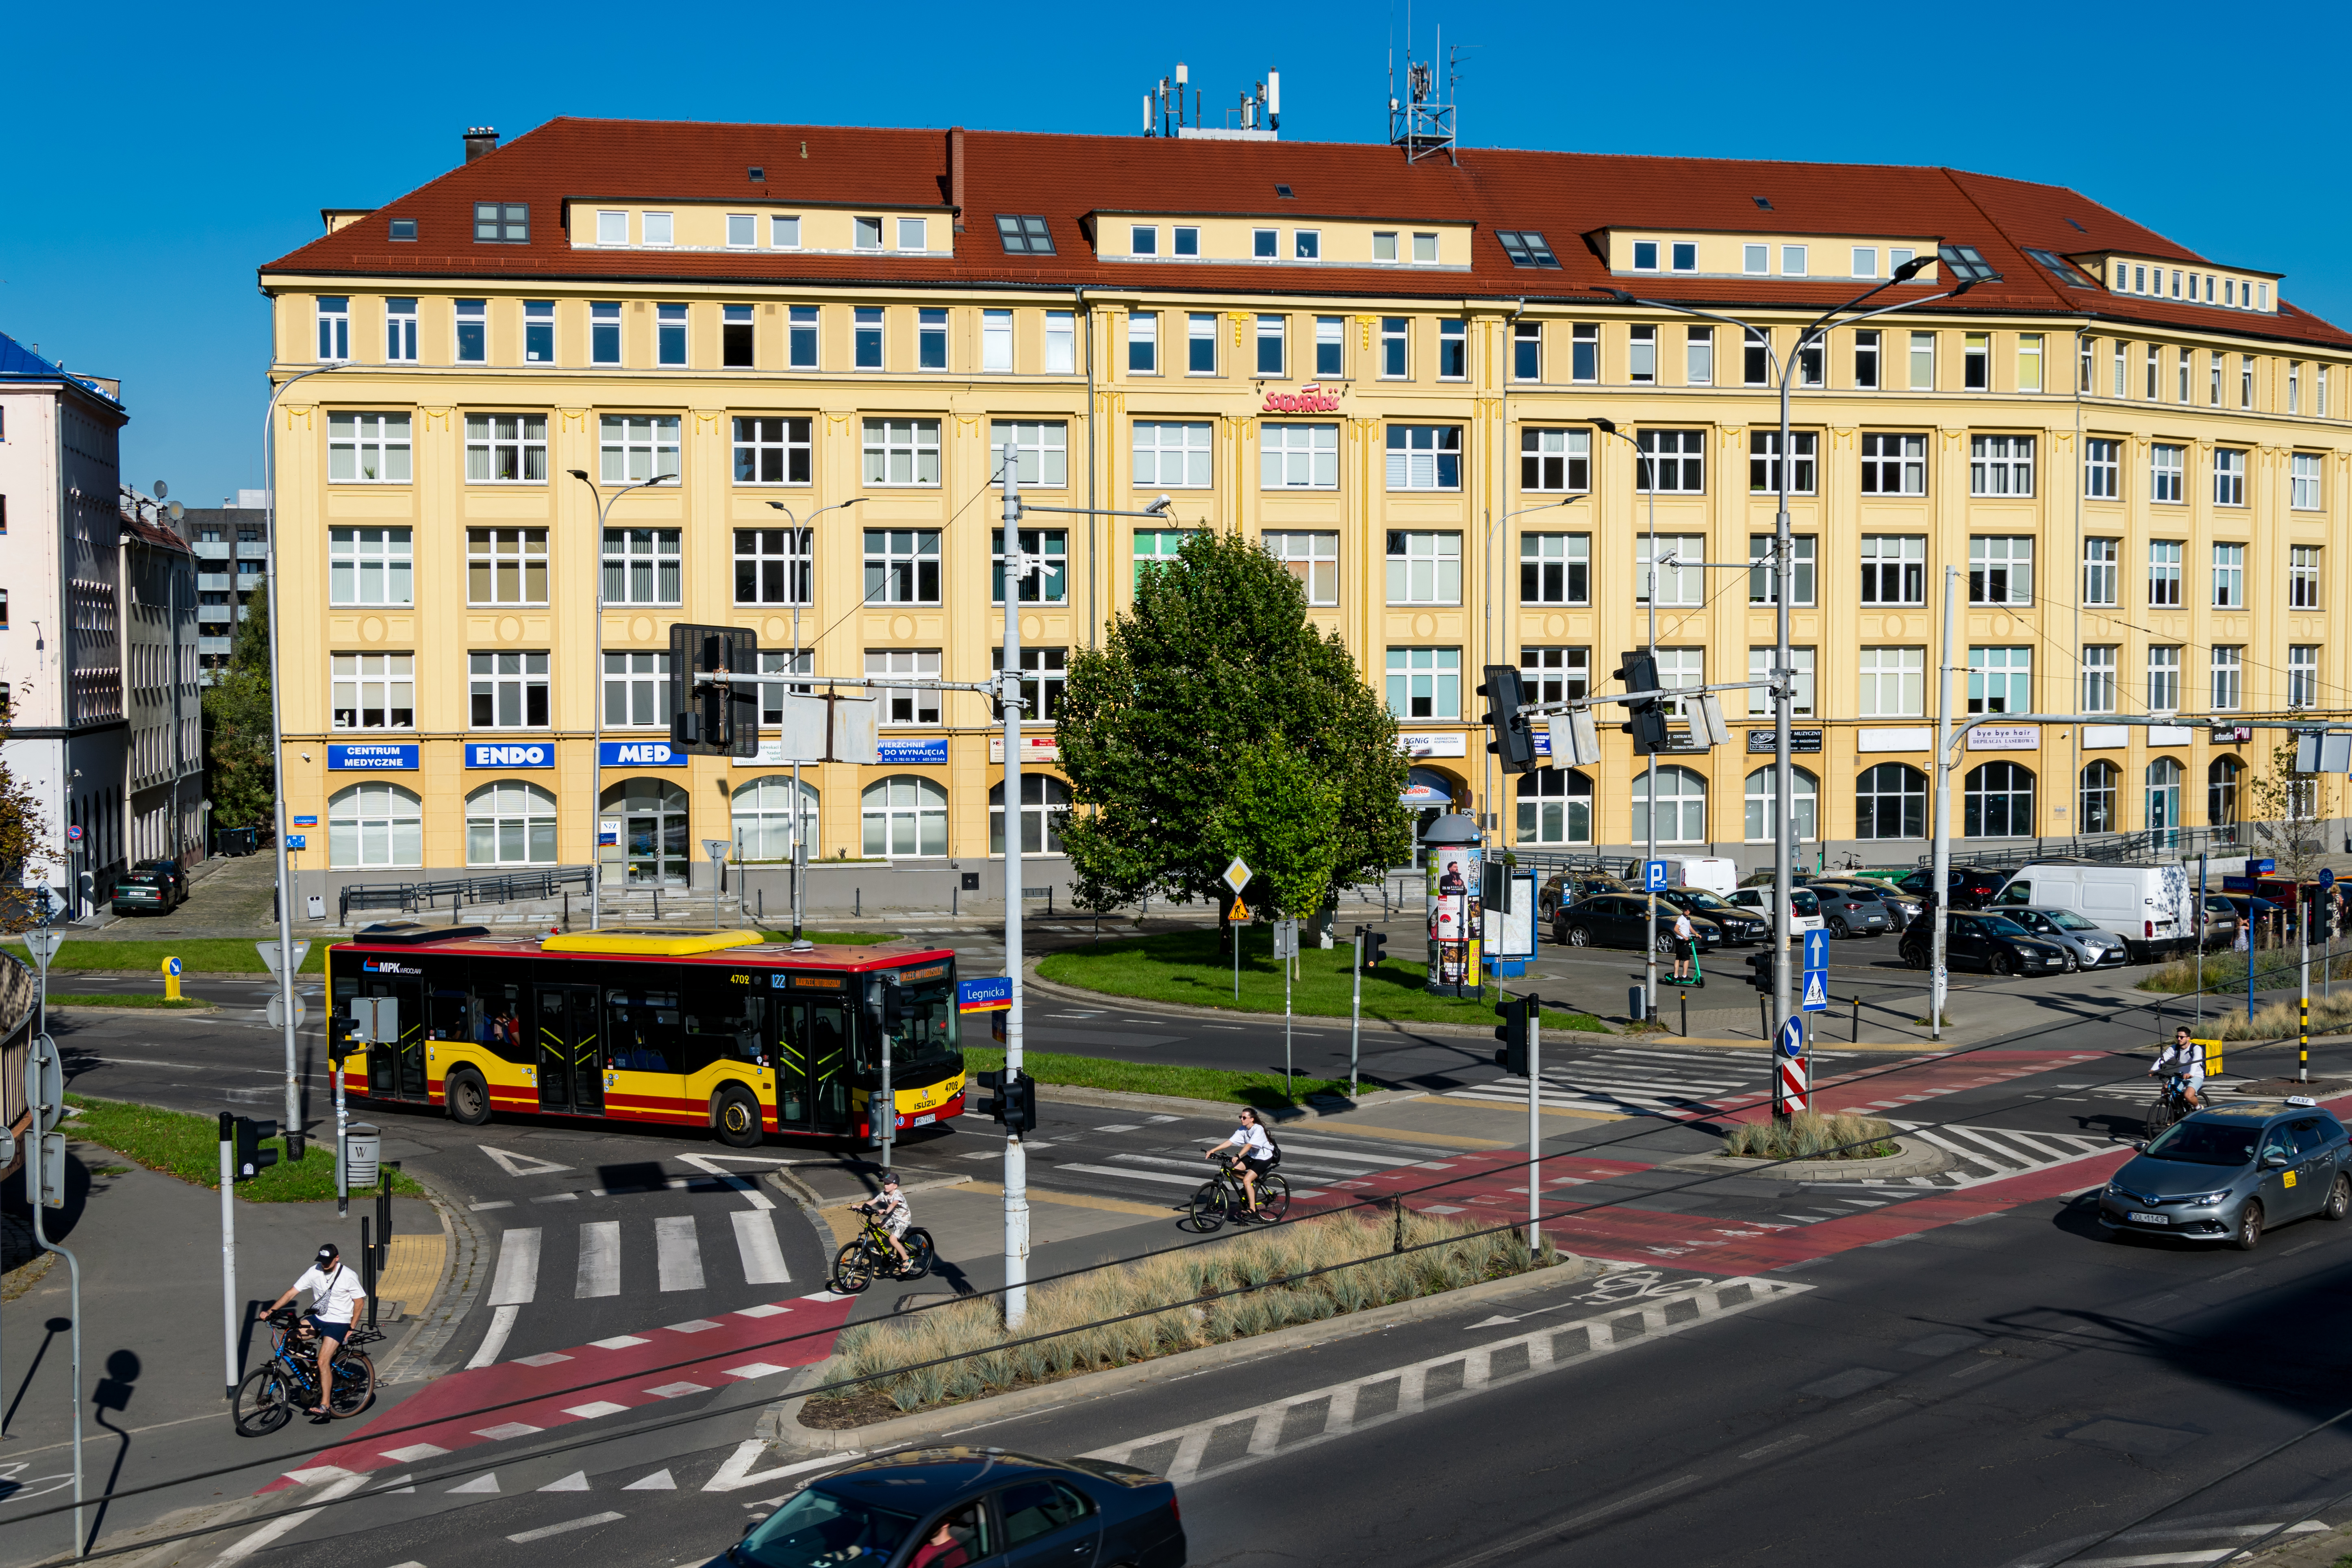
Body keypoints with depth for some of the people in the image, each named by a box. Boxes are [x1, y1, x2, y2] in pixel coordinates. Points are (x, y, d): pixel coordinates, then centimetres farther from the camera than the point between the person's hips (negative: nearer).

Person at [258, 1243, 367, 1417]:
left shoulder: (349, 1277, -12)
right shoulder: (314, 1272, -2)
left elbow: (360, 1301, -5)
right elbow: (292, 1292, -2)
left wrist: (351, 1329, -8)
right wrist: (270, 1310, -11)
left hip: (338, 1323, -6)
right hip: (318, 1319, 6)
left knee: (323, 1362, -19)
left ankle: (325, 1405, -17)